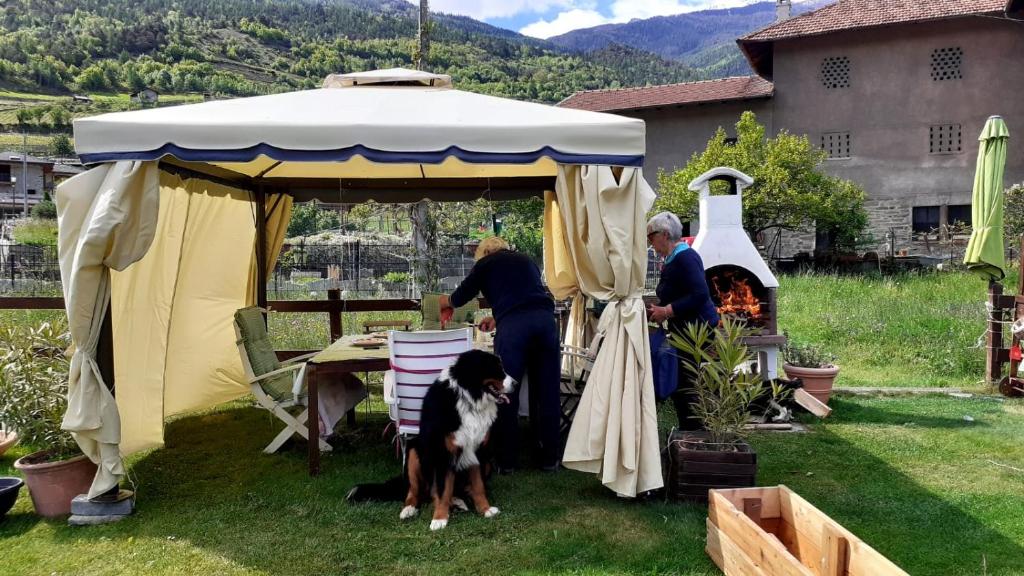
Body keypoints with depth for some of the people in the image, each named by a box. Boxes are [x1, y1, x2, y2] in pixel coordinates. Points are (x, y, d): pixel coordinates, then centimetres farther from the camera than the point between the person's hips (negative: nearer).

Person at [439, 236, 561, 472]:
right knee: (547, 392, 10)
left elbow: (462, 295, 27)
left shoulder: (485, 263, 19)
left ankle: (507, 461, 12)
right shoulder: (526, 260, 31)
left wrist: (448, 302, 48)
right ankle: (549, 458, 18)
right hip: (546, 318, 4)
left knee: (506, 394, 6)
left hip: (513, 326, -4)